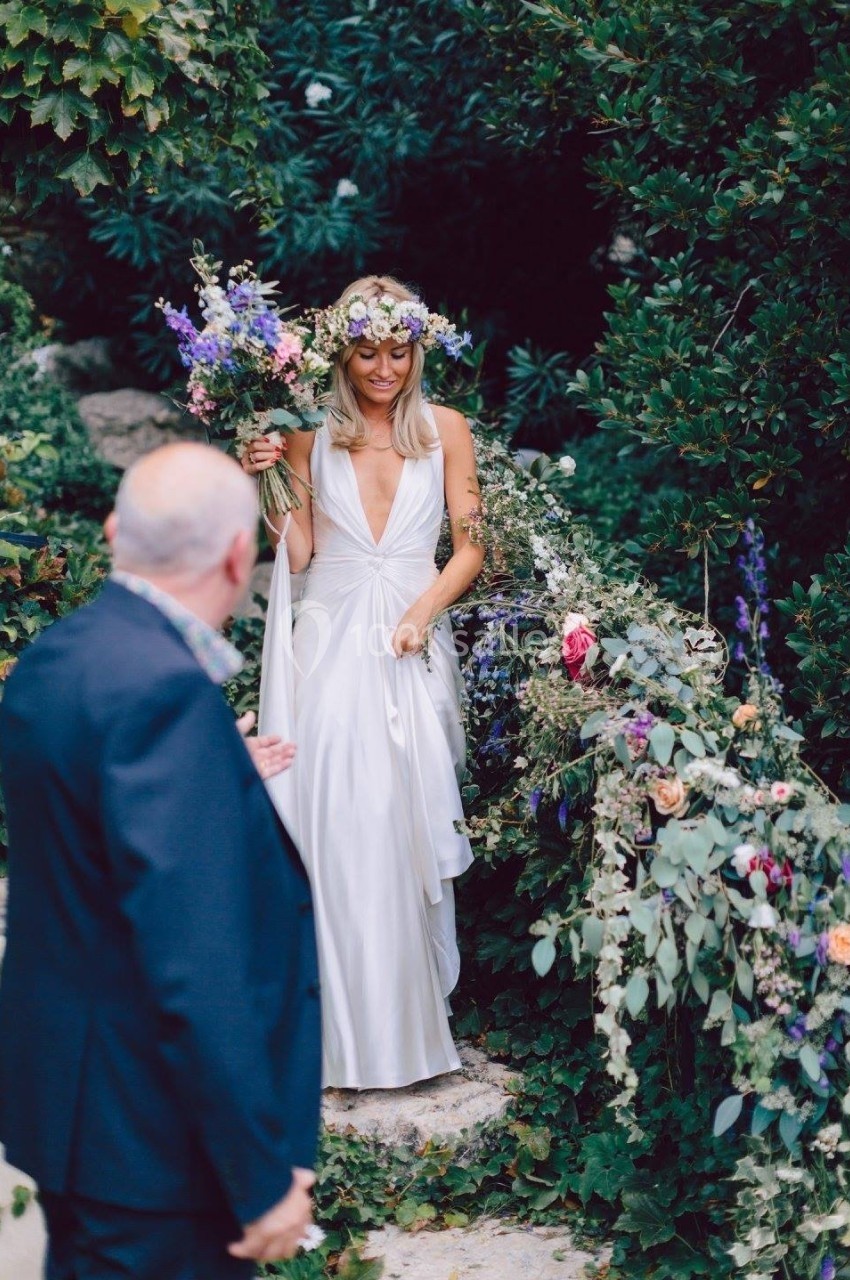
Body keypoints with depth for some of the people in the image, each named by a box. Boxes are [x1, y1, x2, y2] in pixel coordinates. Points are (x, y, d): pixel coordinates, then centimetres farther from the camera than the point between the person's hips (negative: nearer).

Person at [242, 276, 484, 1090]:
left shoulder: (444, 430, 5)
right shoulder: (311, 436, 5)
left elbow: (471, 547, 4)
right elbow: (298, 553, 4)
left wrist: (423, 612, -10)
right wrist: (268, 483, -9)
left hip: (412, 652, 0)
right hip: (332, 647, 0)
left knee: (410, 830, 1)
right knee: (335, 831, -4)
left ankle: (413, 1023, 14)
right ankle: (345, 1030, 5)